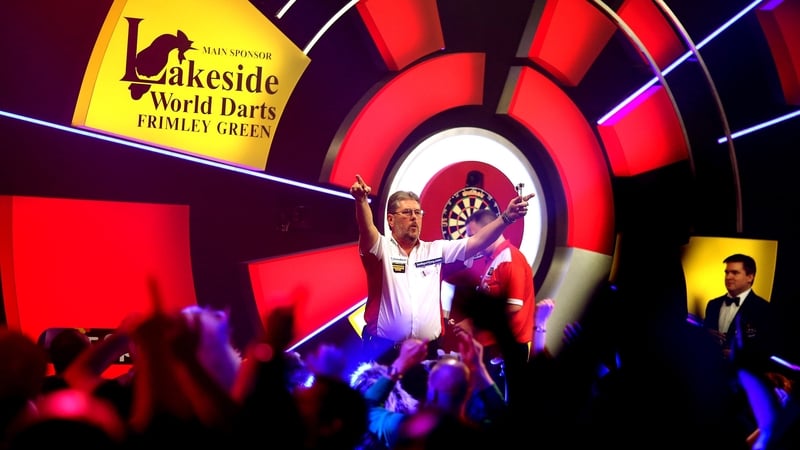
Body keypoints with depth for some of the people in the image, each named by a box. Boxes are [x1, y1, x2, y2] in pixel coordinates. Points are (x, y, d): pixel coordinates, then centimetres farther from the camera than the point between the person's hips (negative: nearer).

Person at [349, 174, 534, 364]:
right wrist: (361, 201, -42)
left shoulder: (436, 250, 11)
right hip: (384, 351, -3)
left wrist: (506, 217, -9)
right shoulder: (382, 248, -1)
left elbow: (476, 241, 4)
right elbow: (367, 228, -22)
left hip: (427, 351, 4)